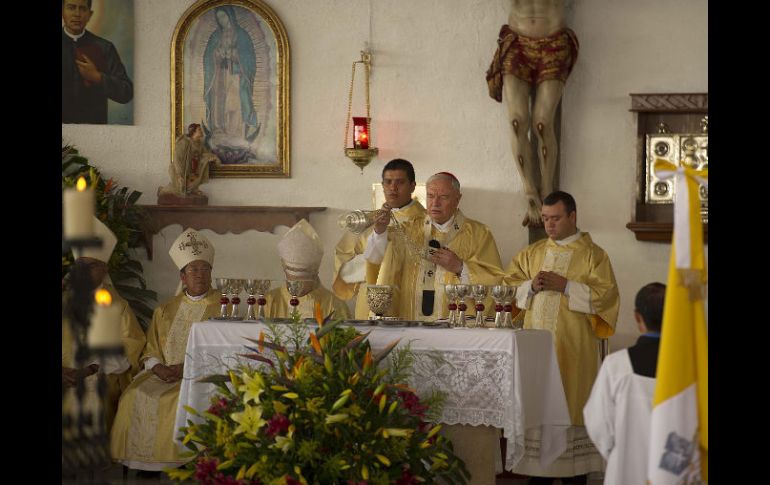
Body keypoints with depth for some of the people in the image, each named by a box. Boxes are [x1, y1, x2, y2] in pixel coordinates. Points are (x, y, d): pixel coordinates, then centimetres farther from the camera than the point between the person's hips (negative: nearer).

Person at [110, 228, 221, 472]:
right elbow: (150, 350, 14)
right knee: (135, 396, -20)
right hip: (164, 373, 4)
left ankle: (172, 461, -24)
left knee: (177, 400, -32)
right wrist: (159, 368, -8)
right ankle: (141, 463, -15)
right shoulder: (165, 310, 18)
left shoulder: (222, 308, 5)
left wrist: (186, 368, -13)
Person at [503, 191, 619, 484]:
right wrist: (531, 286, -7)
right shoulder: (532, 253, 15)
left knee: (570, 406, -4)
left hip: (572, 348, -4)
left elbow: (605, 295, -9)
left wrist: (565, 285, -15)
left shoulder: (592, 255, 2)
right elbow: (507, 286, 12)